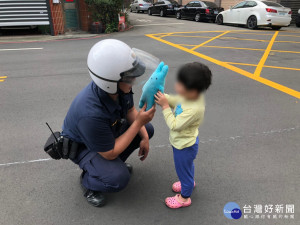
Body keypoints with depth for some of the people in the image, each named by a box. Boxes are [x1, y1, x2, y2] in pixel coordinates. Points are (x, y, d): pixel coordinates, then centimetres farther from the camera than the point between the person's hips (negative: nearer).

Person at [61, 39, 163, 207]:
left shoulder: (121, 86, -23)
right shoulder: (91, 113, -43)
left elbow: (130, 111, 0)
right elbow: (109, 153, -29)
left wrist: (144, 137, -9)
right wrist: (139, 122, -31)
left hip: (109, 130, 7)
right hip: (82, 146, -7)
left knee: (148, 130, 2)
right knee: (119, 179, -29)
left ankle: (115, 164, 17)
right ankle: (87, 180, 6)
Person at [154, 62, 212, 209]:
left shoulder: (194, 109, -40)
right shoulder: (191, 96, -16)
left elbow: (174, 125, -32)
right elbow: (175, 101, 3)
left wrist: (165, 106, -28)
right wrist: (163, 97, -14)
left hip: (184, 146, -8)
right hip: (181, 141, 9)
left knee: (183, 169, 16)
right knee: (186, 166, 34)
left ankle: (184, 197, 42)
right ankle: (189, 182, 62)